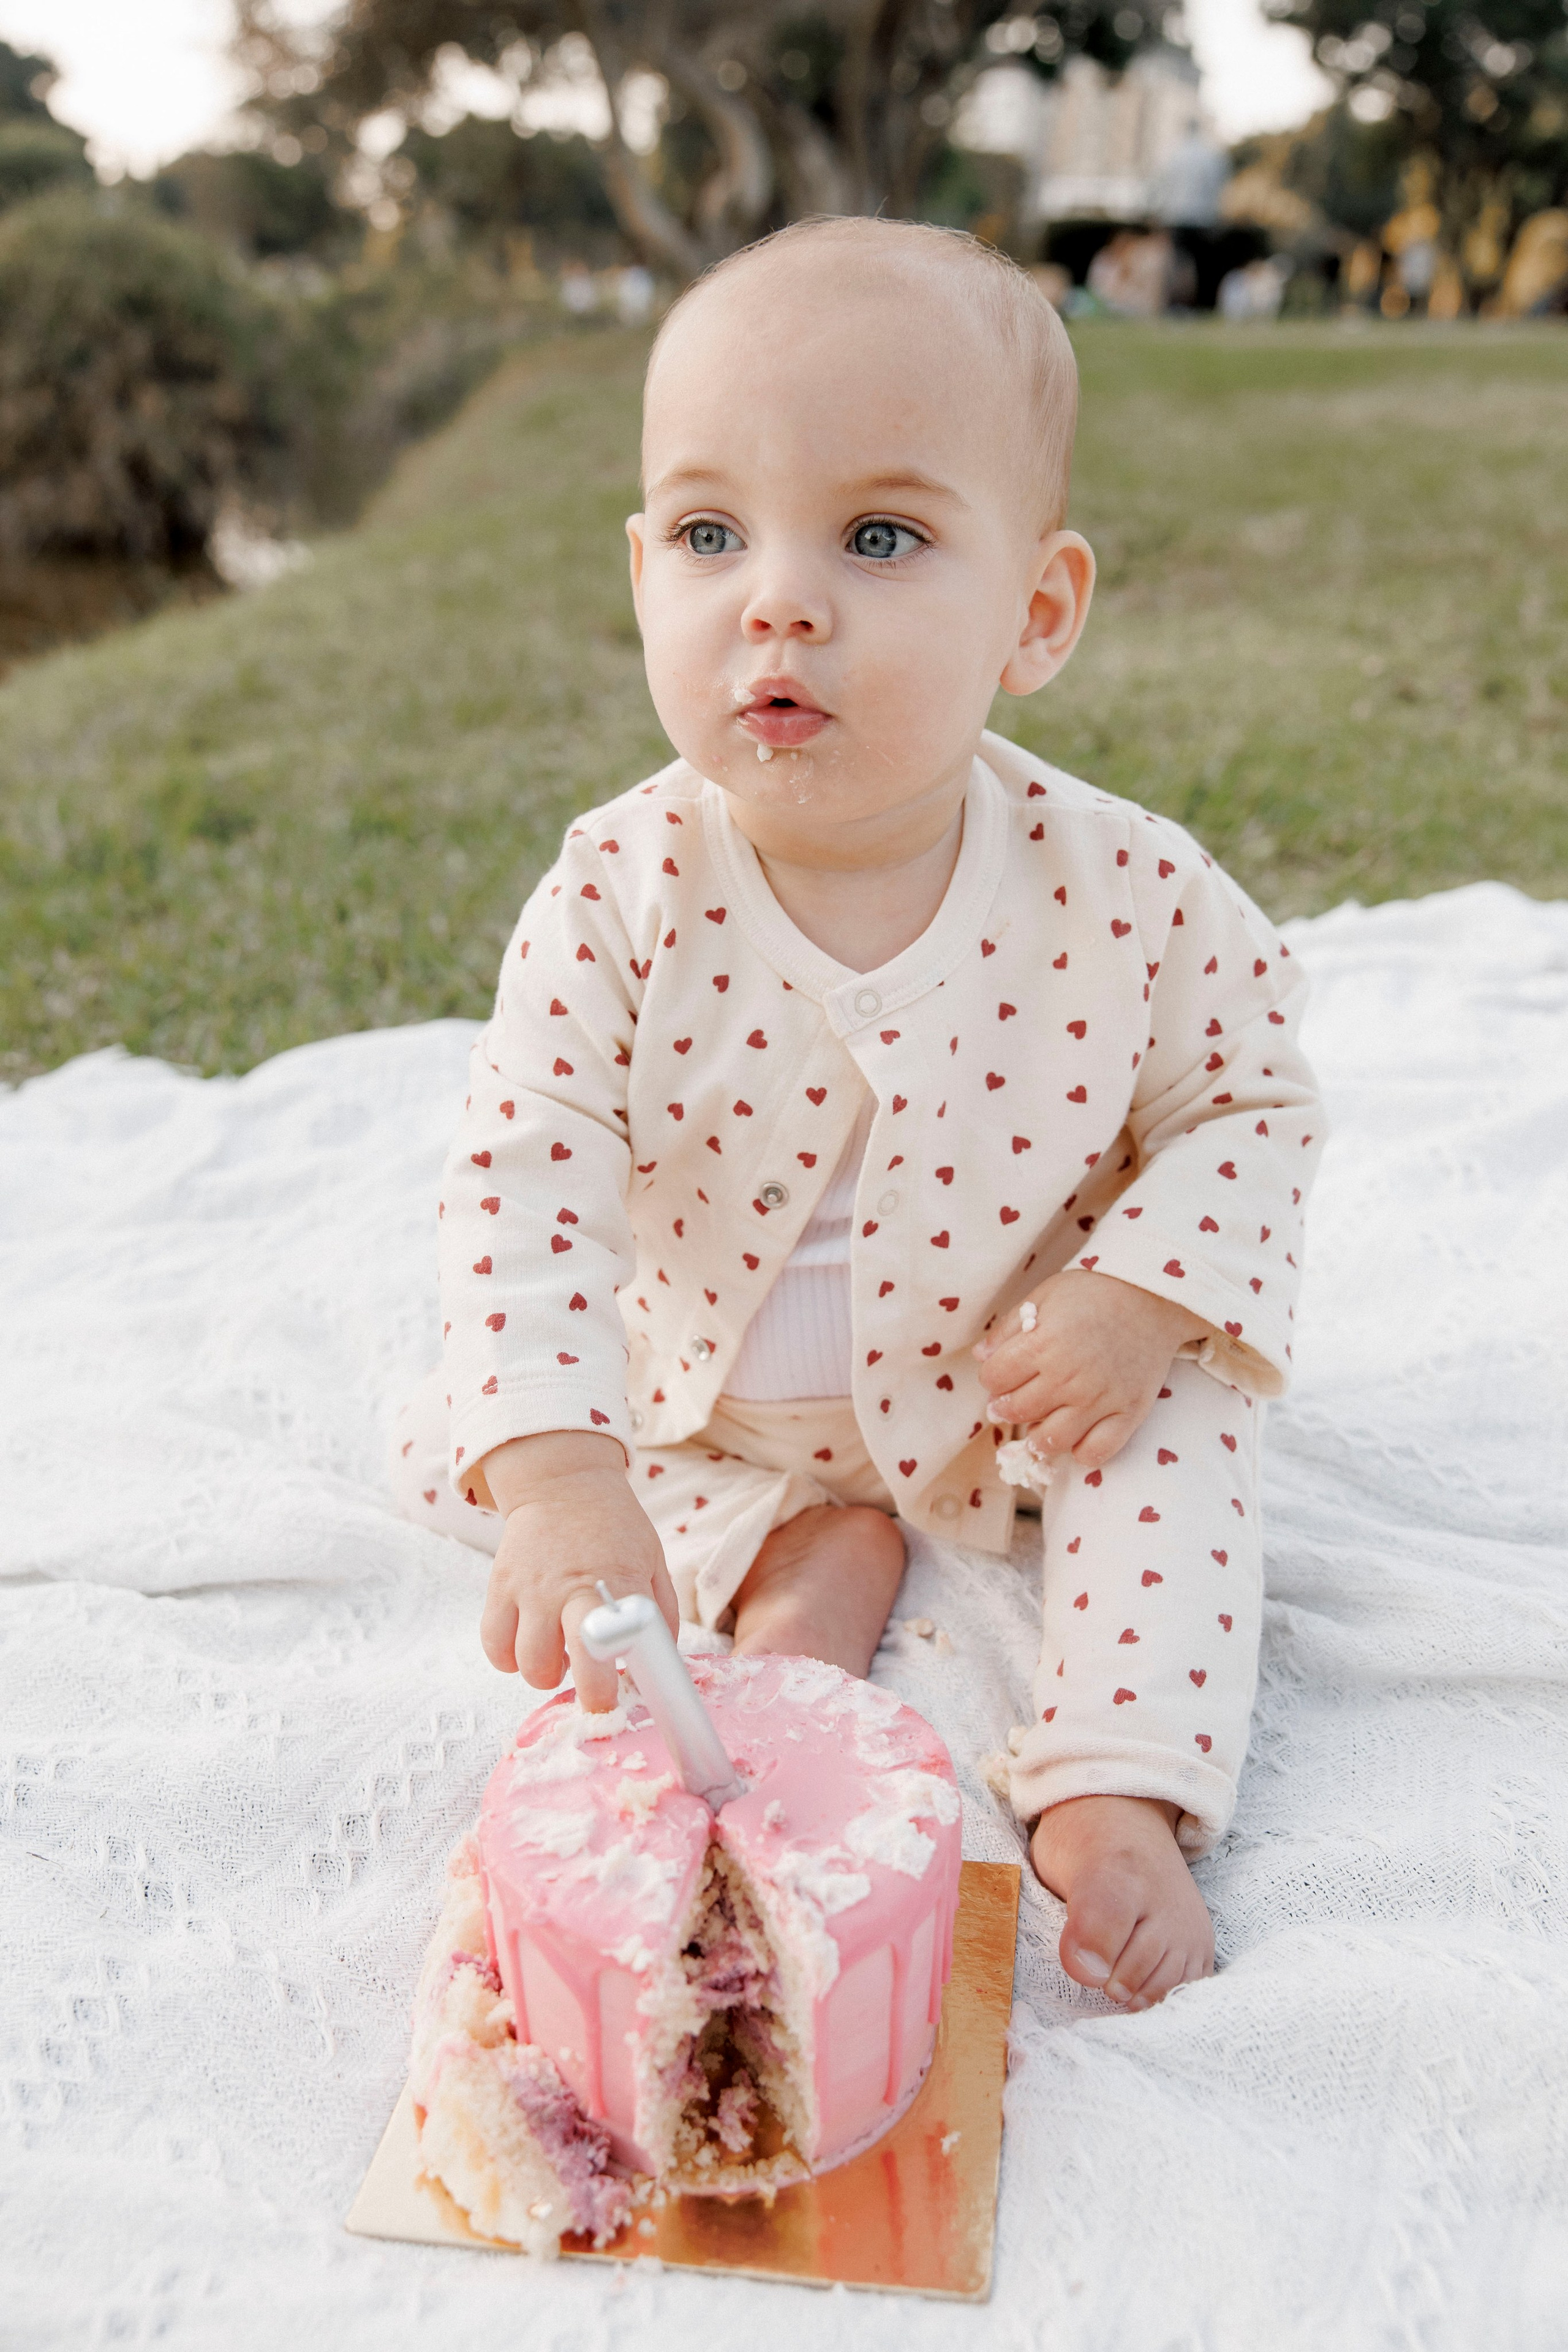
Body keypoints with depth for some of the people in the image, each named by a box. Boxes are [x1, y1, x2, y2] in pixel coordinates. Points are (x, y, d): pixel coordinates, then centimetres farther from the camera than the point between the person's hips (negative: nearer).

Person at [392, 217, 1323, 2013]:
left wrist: (1144, 1299, -23)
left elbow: (1251, 1102, -5)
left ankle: (1115, 1793, -5)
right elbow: (522, 1176, -29)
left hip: (1024, 1392, 0)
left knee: (1176, 1447, -21)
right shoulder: (619, 897, -24)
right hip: (701, 1400, 1)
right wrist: (557, 1470, -43)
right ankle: (799, 1554, -6)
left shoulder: (1127, 895, -22)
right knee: (453, 1447, -6)